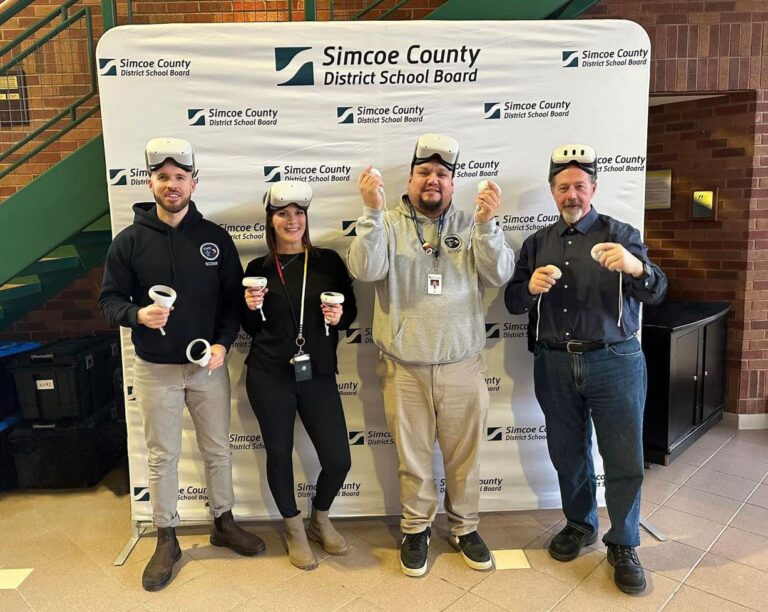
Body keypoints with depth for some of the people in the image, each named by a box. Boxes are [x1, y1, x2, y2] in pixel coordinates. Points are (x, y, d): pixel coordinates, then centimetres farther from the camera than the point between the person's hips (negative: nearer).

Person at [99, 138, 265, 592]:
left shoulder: (216, 238, -1)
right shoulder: (129, 241, -3)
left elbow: (234, 298, 1)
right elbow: (109, 300, -1)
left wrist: (223, 343, -12)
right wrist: (137, 314, -23)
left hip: (209, 365, 1)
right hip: (154, 369, -1)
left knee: (219, 449, 13)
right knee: (163, 457, 10)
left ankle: (224, 523, 33)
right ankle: (167, 540, 27)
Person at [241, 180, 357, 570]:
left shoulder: (328, 261, 1)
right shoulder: (258, 268, 3)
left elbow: (351, 310, 8)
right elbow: (250, 329, 9)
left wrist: (339, 317, -13)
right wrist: (252, 308, -11)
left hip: (318, 375, 0)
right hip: (268, 377, 0)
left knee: (338, 459, 0)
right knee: (279, 453, 10)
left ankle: (320, 519, 32)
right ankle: (294, 530, 34)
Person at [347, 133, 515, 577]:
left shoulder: (472, 226, 4)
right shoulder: (389, 224, 0)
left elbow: (499, 275, -8)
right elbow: (365, 270, -16)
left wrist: (488, 222, -21)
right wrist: (372, 211, -26)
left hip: (463, 366, 1)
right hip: (405, 368, -1)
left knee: (464, 455, 15)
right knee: (413, 457, 14)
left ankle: (465, 528, 36)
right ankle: (416, 529, 34)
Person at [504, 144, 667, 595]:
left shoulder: (621, 235, 0)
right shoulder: (537, 243, 9)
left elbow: (656, 292, -11)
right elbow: (512, 302, 5)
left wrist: (637, 267, -33)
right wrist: (531, 288, -18)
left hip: (614, 361, -2)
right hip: (554, 364, 3)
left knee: (625, 460, 4)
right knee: (568, 454, 14)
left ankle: (623, 546, 23)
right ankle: (580, 525, 36)